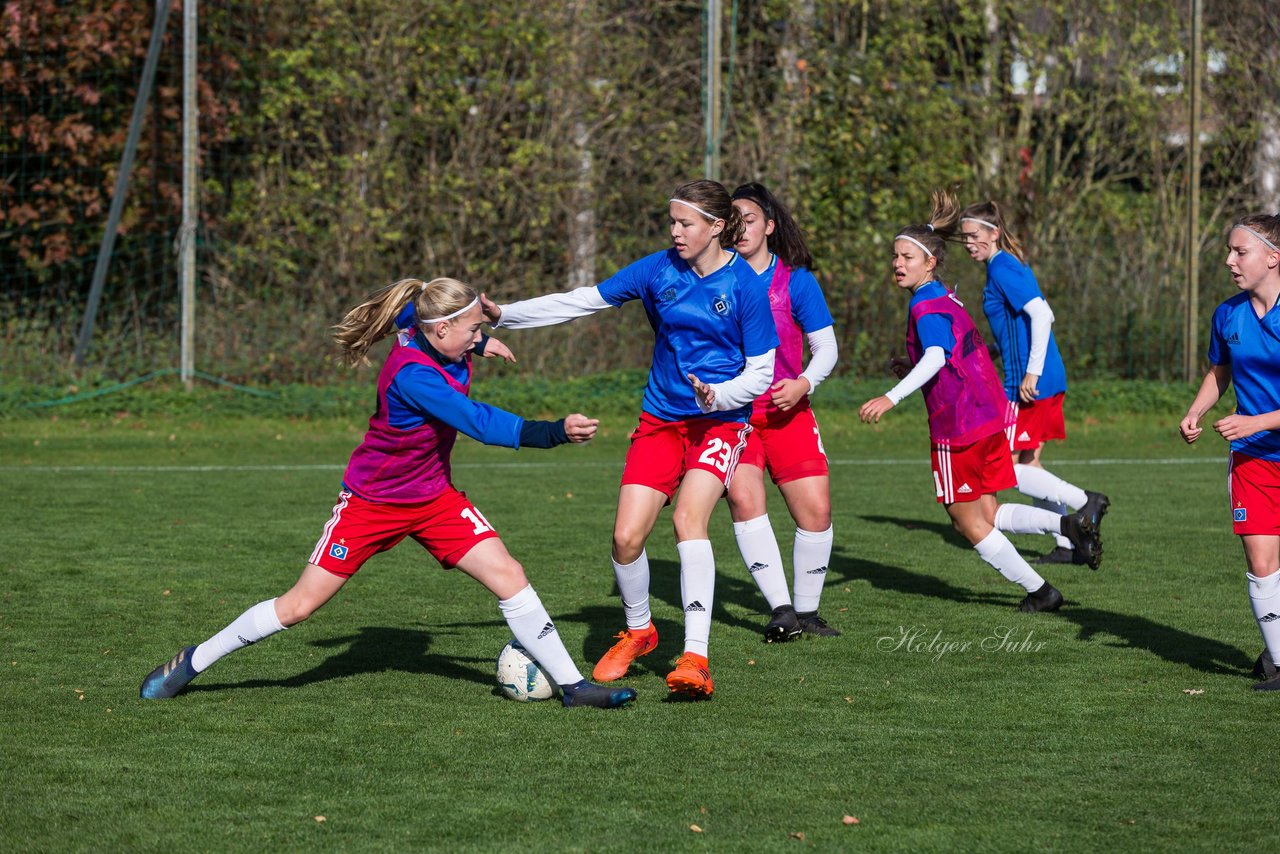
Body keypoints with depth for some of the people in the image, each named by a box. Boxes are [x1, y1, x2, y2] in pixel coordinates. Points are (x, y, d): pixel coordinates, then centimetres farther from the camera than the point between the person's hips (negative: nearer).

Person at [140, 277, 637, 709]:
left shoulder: (436, 342, -9)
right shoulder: (410, 375, -33)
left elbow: (410, 311, 17)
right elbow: (481, 423, -42)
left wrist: (478, 343, 25)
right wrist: (555, 433, -48)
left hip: (434, 498, 7)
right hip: (373, 502, -7)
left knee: (509, 577, -7)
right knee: (299, 606, 0)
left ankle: (571, 685, 1)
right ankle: (191, 663, 16)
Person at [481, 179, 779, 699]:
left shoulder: (745, 286, -11)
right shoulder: (659, 269, -1)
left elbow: (759, 374, -7)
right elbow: (582, 302, 2)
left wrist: (716, 396, -25)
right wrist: (504, 316, -3)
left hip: (720, 419, -4)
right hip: (660, 419, 4)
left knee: (688, 517, -28)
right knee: (627, 535, -8)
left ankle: (695, 659, -29)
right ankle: (637, 631, 22)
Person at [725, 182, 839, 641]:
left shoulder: (796, 281, -1)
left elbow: (826, 347, 3)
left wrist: (803, 383, -15)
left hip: (786, 410, 1)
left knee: (816, 510, -6)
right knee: (744, 499, -21)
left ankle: (806, 611, 13)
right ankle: (781, 609, -19)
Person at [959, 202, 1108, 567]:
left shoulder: (1001, 269, -13)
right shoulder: (1012, 265, 16)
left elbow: (1042, 314, -23)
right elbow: (1040, 314, 23)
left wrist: (1032, 372, -24)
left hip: (1028, 383, -10)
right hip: (1051, 381, 10)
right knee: (1028, 464, 15)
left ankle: (1084, 501, -8)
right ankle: (1069, 544, 16)